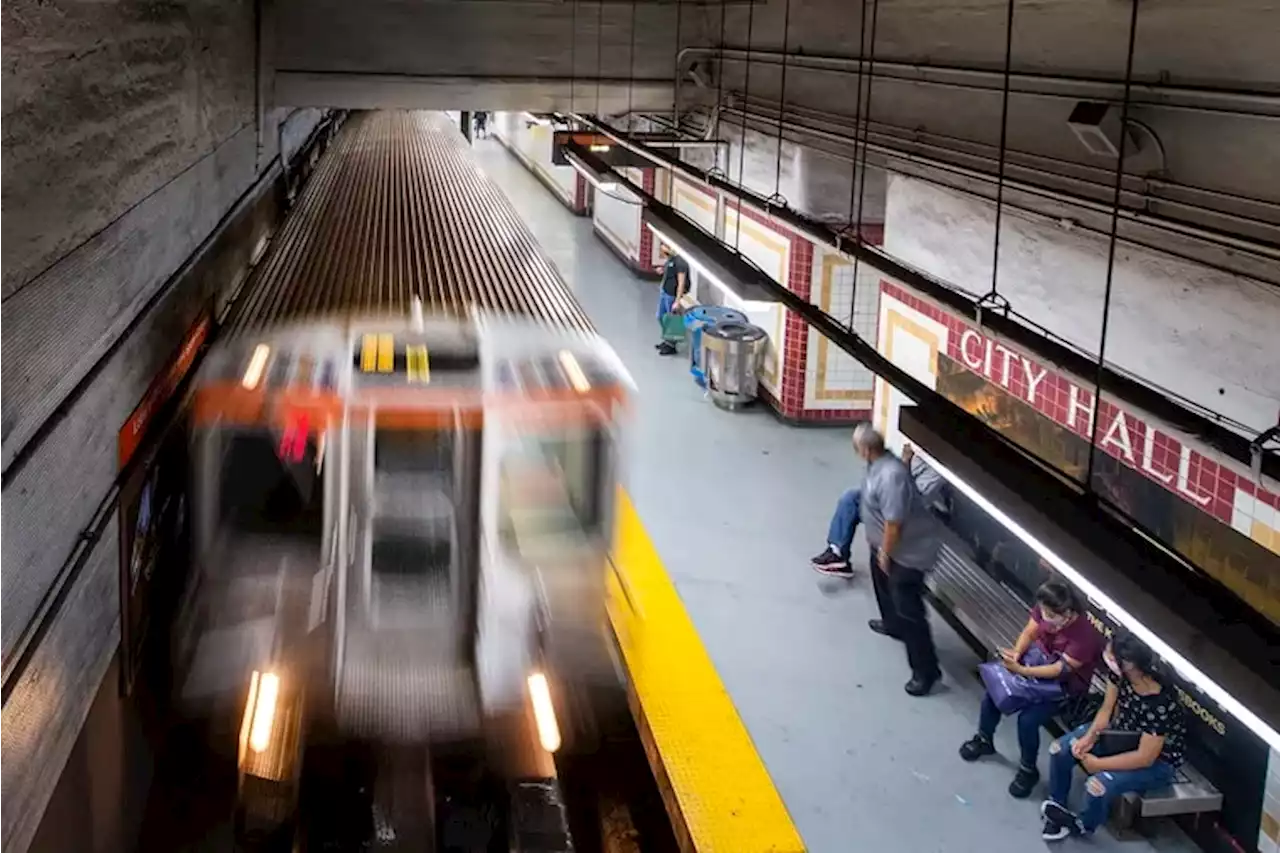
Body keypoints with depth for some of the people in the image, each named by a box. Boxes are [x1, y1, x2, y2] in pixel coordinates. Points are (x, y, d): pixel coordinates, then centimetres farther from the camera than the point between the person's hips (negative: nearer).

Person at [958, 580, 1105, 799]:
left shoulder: (1084, 635, -35)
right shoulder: (1045, 609, -17)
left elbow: (1060, 670, -32)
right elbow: (1029, 633, -5)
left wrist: (1020, 670, -38)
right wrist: (1016, 654, -26)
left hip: (1065, 685, -7)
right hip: (1038, 661, 7)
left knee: (1027, 719, -23)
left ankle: (1028, 770, 5)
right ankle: (983, 740, 25)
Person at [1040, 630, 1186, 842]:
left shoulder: (1161, 705, -39)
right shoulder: (1121, 674, -20)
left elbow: (1145, 758, -31)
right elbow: (1107, 709, -4)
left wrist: (1098, 764, -24)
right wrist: (1090, 736, -20)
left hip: (1157, 761, -7)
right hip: (1121, 735, 7)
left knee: (1099, 785, -28)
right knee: (1060, 749, -7)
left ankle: (1082, 825, 6)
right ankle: (1057, 808, 16)